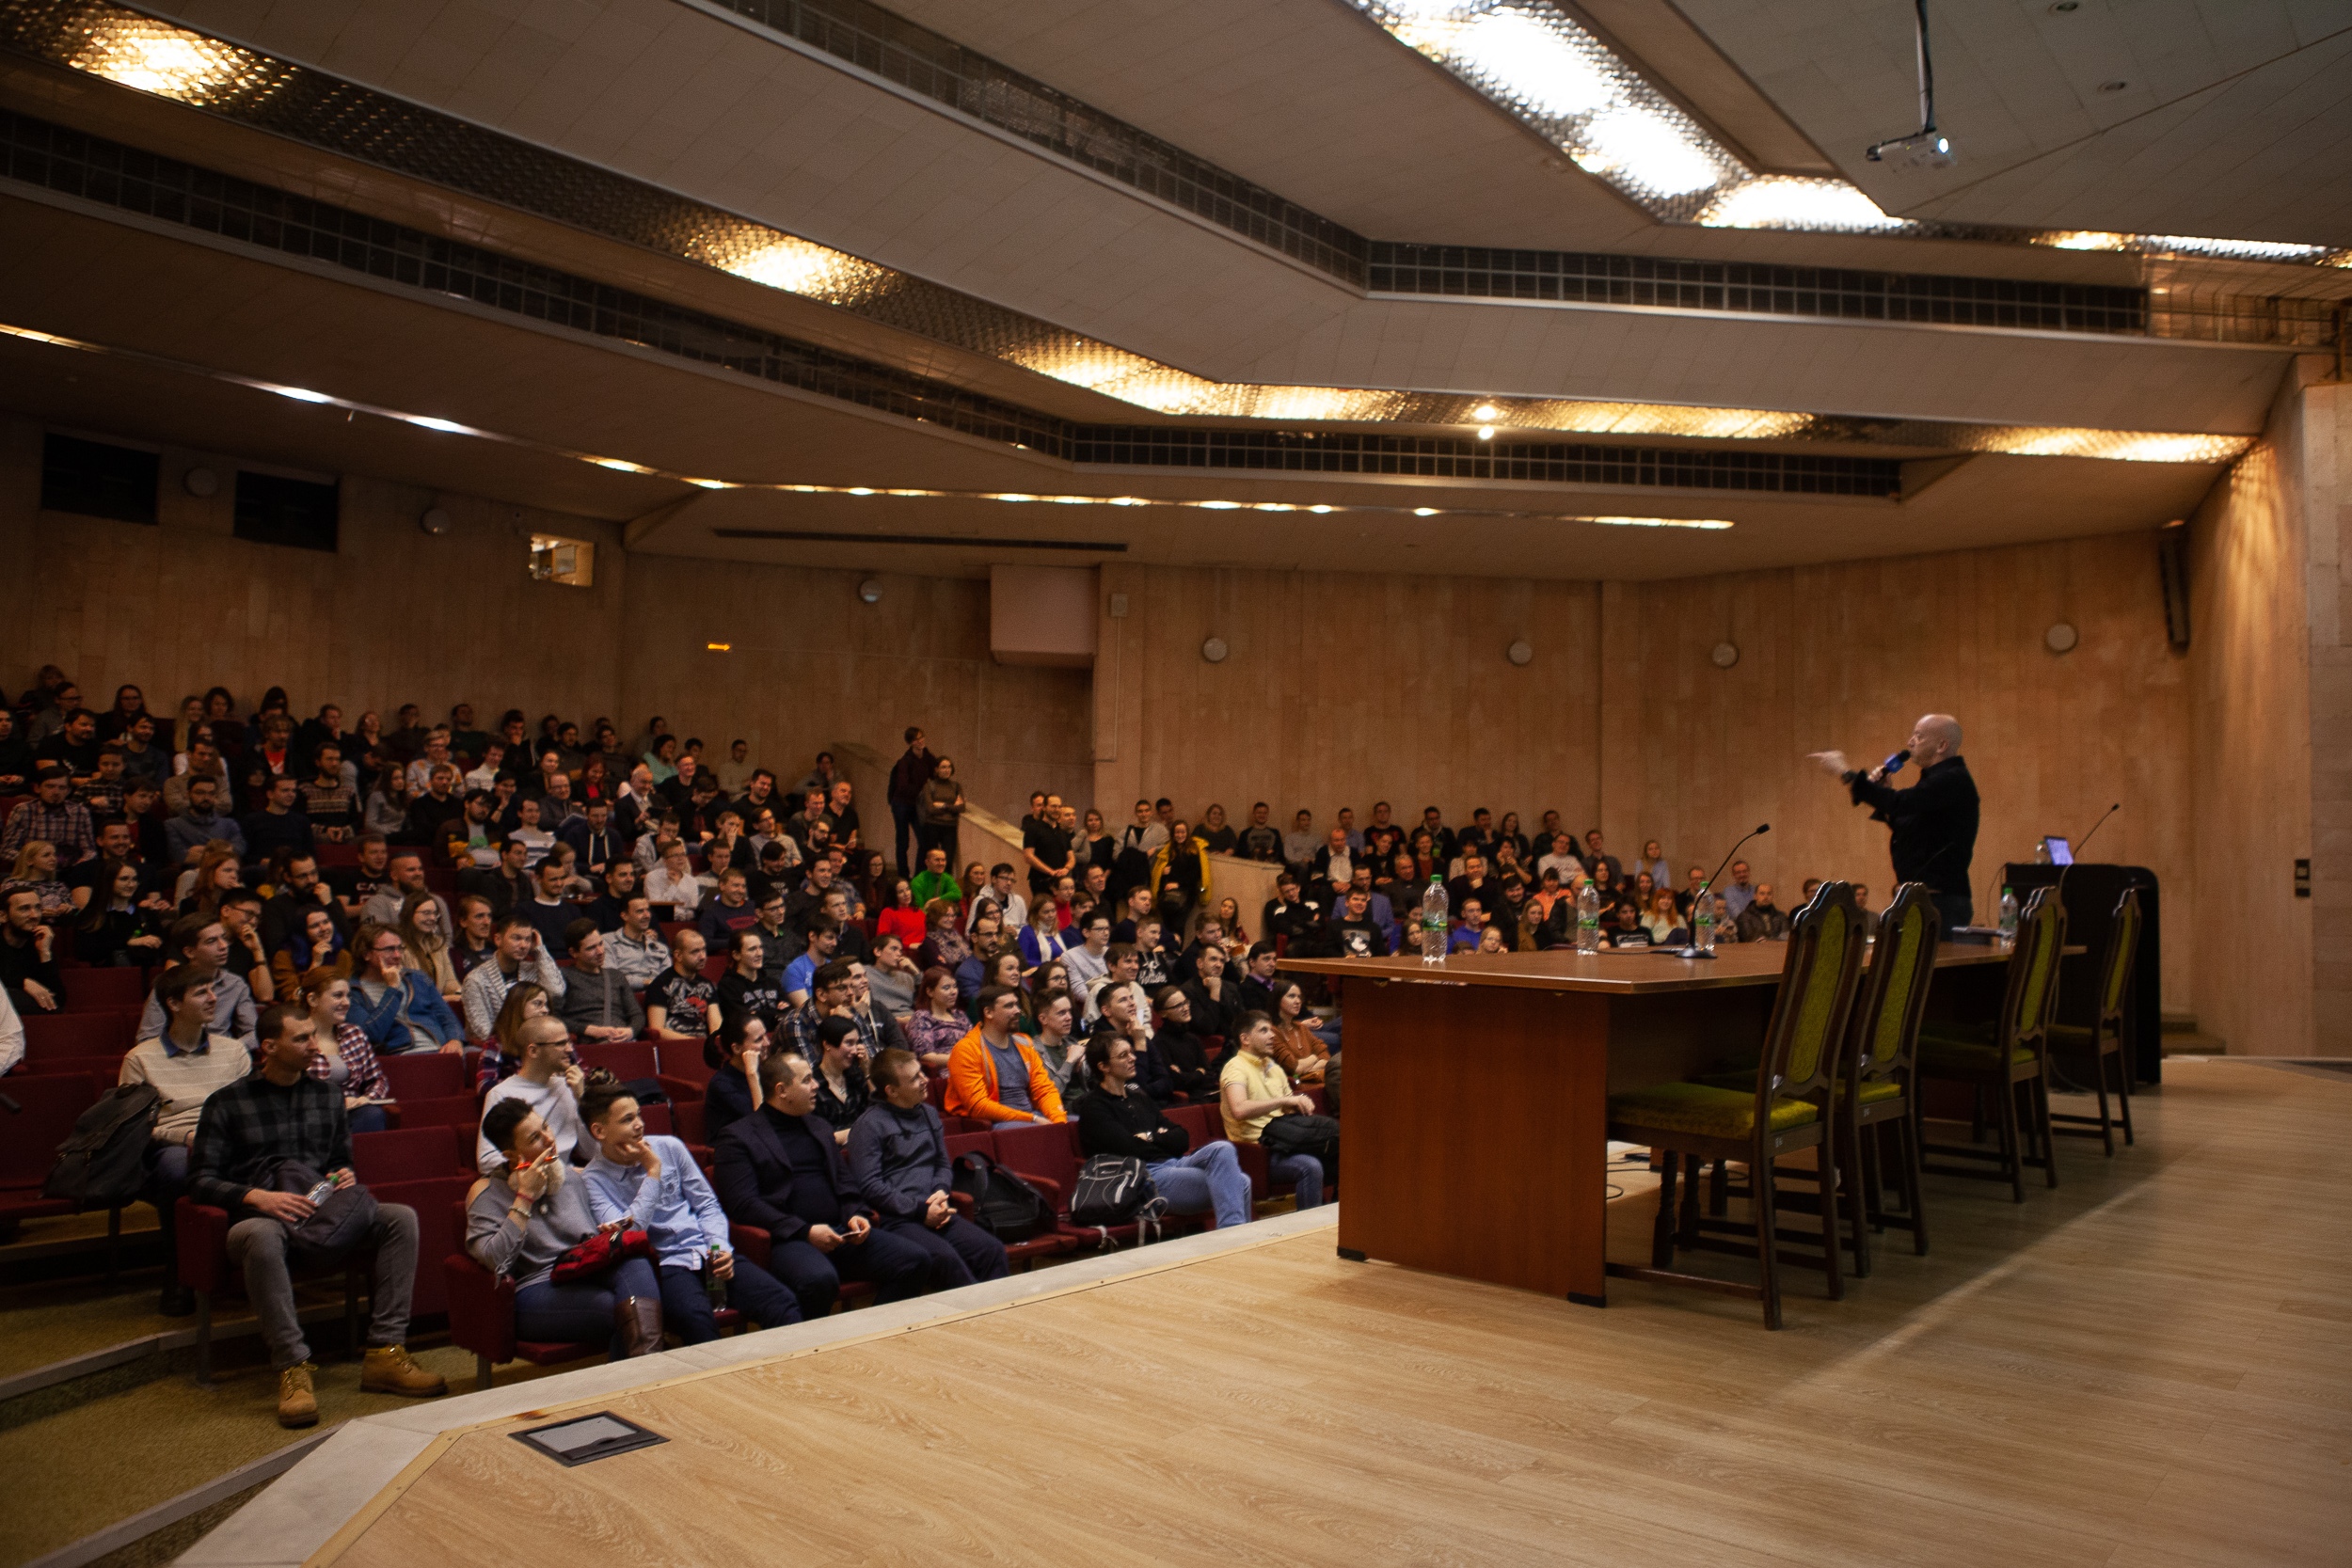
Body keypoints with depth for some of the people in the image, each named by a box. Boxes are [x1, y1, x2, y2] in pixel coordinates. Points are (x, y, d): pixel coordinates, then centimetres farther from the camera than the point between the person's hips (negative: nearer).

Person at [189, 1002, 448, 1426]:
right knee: (261, 1236, -41)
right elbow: (200, 1180, 1)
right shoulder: (227, 1103, 9)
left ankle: (385, 1353, -27)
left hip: (323, 1215, 4)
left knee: (401, 1217, -24)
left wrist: (346, 1177, 3)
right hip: (262, 1216, -4)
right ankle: (293, 1367, -38)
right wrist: (259, 1198, -17)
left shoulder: (327, 1096, 22)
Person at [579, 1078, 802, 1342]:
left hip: (706, 1253, 4)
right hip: (661, 1267, -4)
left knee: (783, 1303, -22)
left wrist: (720, 1247, -3)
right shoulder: (593, 1180, -1)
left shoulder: (669, 1147, 9)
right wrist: (653, 1172, -10)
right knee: (695, 1318, -38)